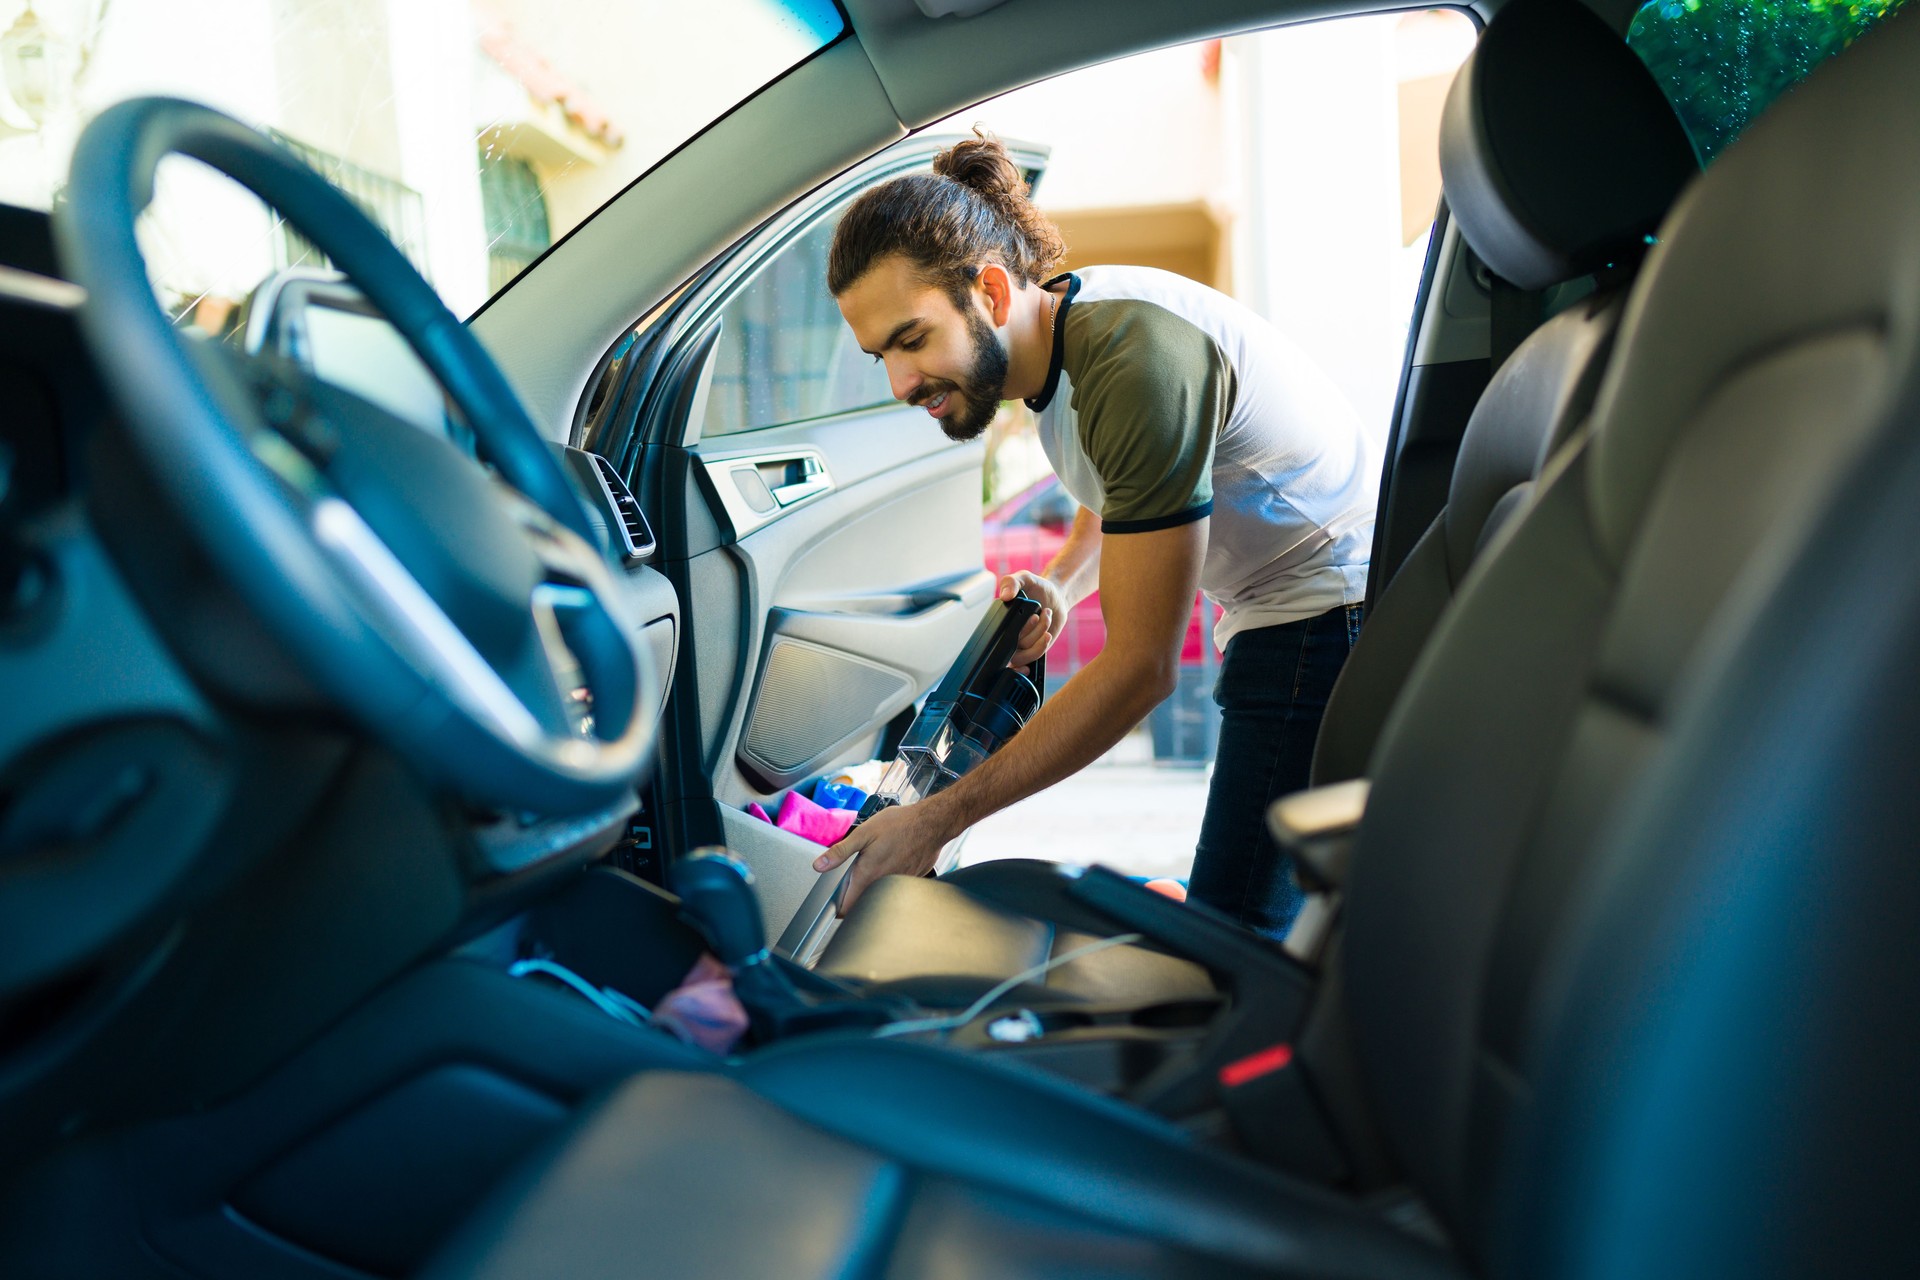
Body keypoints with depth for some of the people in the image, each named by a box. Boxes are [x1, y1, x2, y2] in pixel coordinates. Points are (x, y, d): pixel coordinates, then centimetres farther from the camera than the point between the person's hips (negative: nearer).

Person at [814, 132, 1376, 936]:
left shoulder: (1136, 362, -27)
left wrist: (940, 818, -22)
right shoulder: (1055, 333, 3)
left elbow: (1141, 665, -25)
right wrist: (1060, 585, -2)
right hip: (1283, 617, 10)